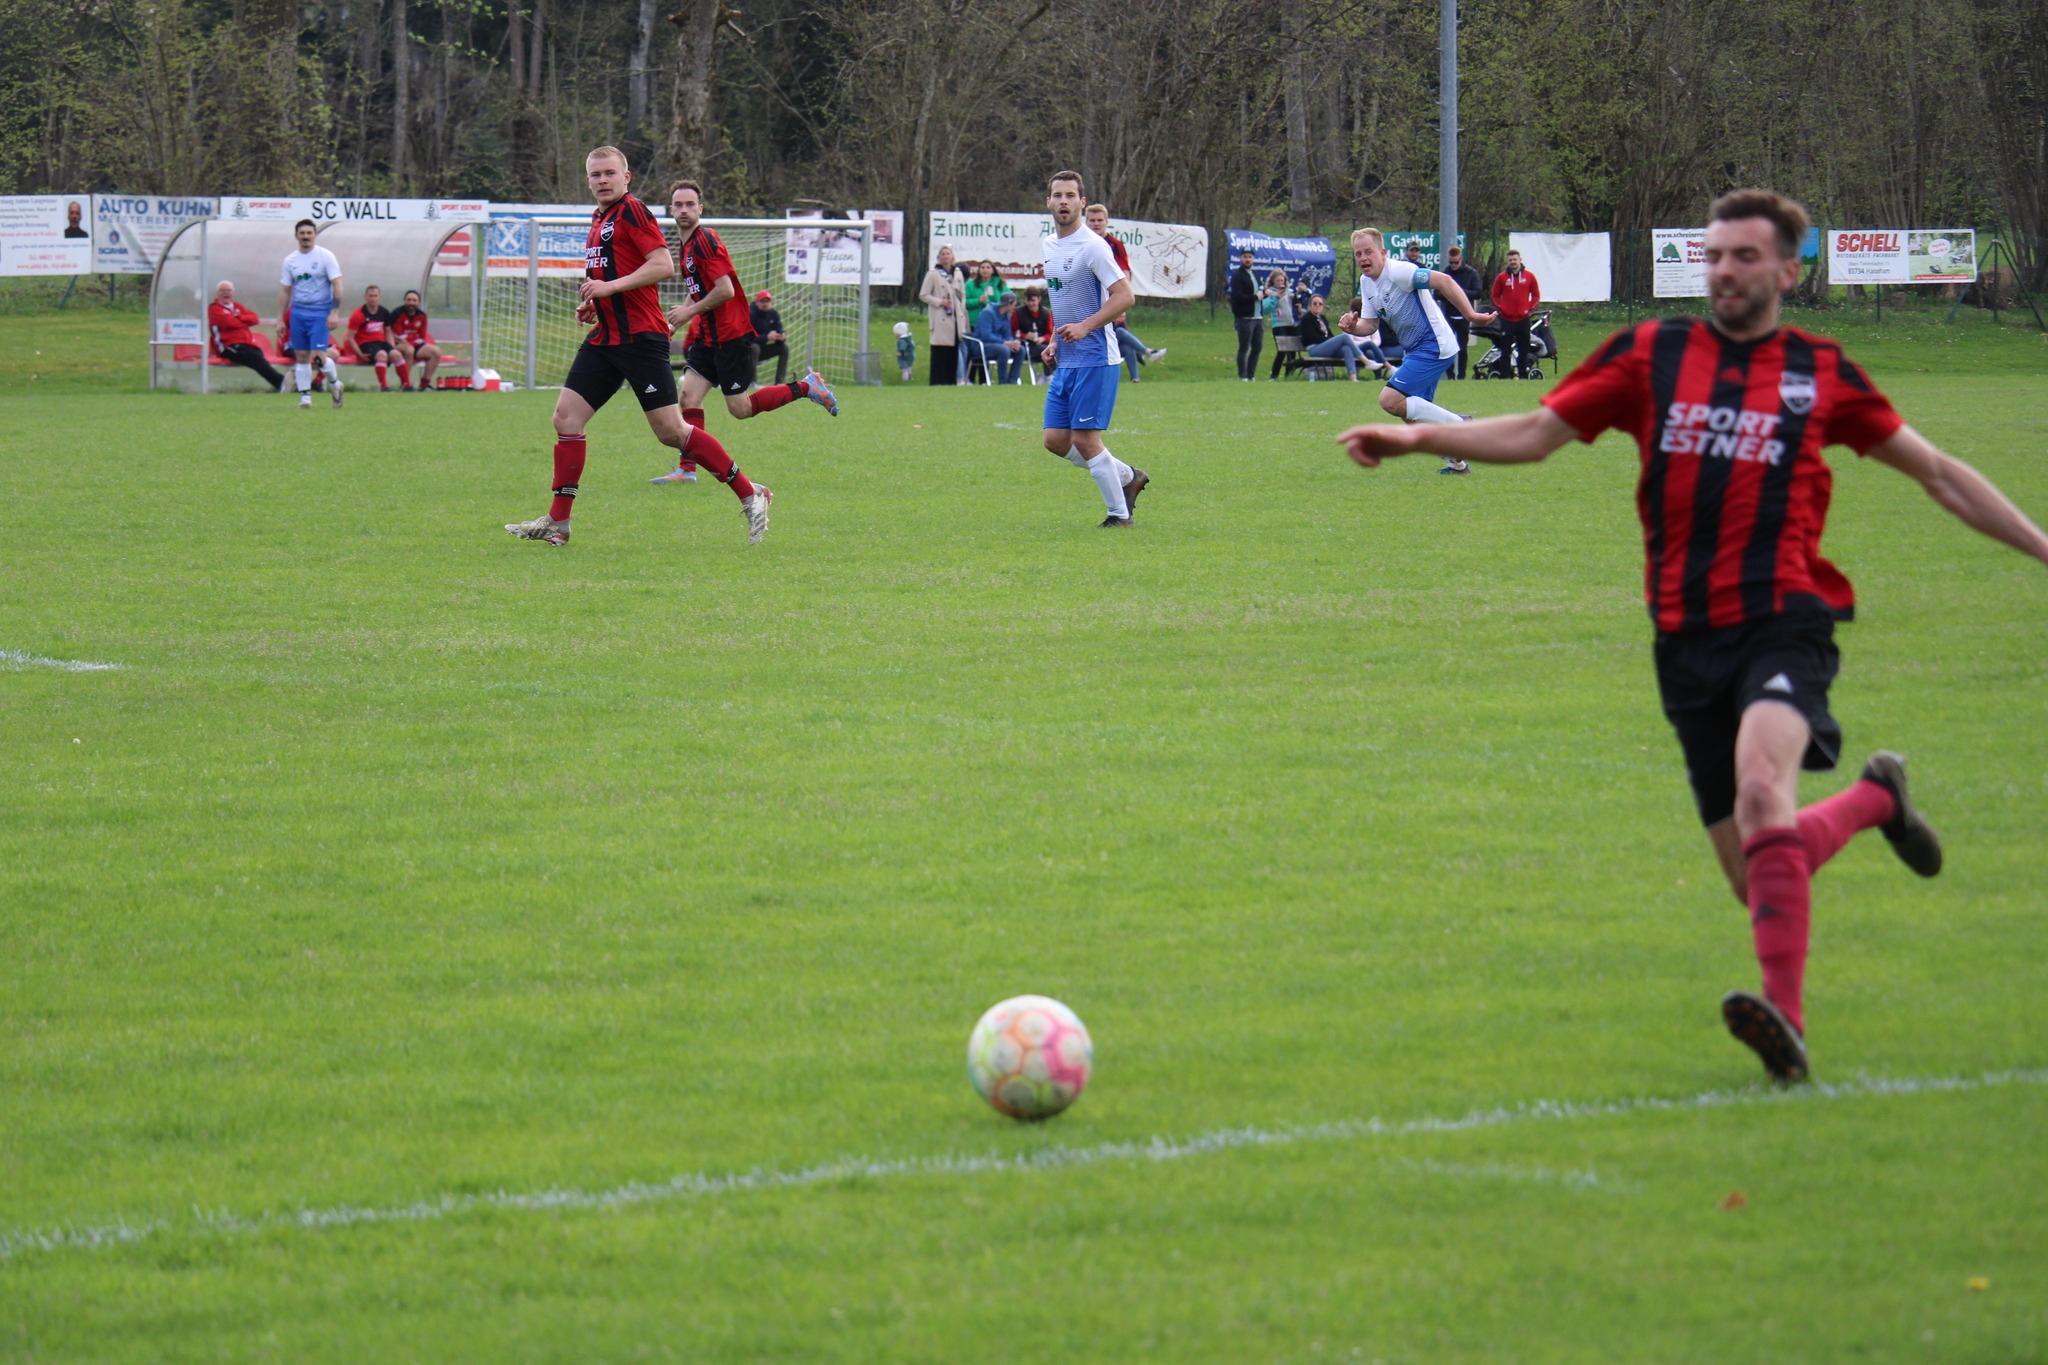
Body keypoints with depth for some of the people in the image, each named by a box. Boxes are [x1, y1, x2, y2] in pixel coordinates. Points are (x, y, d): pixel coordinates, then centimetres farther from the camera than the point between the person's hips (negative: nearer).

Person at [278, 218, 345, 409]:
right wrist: (280, 319, 9)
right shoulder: (290, 261, 9)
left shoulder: (325, 257, -4)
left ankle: (335, 383, 13)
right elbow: (285, 291, 14)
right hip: (298, 312, 4)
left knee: (318, 355, -13)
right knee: (301, 356, 2)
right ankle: (305, 395, 8)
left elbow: (337, 286, -6)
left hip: (320, 313, -4)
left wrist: (333, 312, -15)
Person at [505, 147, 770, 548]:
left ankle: (750, 494, 1)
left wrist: (611, 287, -22)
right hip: (605, 338, 9)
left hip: (640, 337, -9)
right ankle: (557, 522, 2)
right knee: (567, 417, 0)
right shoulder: (599, 220, 19)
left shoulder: (632, 210, -9)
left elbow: (663, 265, -19)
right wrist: (592, 304, 14)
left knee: (670, 431, -9)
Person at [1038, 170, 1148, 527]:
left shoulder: (1092, 246, -13)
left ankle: (1120, 513, 4)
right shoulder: (1049, 246, 13)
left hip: (1095, 359, -9)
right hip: (1066, 361, 9)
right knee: (1055, 440, 6)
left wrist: (1084, 327, -25)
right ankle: (1128, 477, 22)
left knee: (1085, 440, -9)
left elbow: (1124, 296, -17)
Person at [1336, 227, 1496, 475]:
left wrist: (1470, 315, -29)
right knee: (1411, 414, 13)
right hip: (1413, 350, 10)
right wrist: (1353, 327, -11)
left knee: (1390, 400, -19)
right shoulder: (1366, 282, 8)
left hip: (1433, 346, -10)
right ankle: (1458, 462, 25)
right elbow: (1370, 324, 12)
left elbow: (1443, 281, -25)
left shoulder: (1398, 272, -20)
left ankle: (1457, 425, -10)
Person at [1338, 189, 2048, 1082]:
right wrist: (1416, 435, -4)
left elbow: (1937, 474, 17)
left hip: (1784, 620, -3)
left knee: (1762, 794, -33)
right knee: (1756, 876, 3)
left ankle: (1787, 1021, -36)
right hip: (1689, 637, 3)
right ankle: (1875, 797, 36)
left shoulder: (1821, 373, 8)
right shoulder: (1651, 355, 10)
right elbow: (1532, 434, 9)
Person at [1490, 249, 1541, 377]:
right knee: (1506, 349, -2)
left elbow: (1536, 295, 11)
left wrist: (1530, 308, -2)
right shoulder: (1501, 277, 4)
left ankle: (1523, 375, 7)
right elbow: (1495, 296, 10)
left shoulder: (1529, 276, 5)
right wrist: (1501, 307, -5)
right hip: (1507, 320, 0)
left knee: (1523, 350, 2)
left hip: (1523, 319, 0)